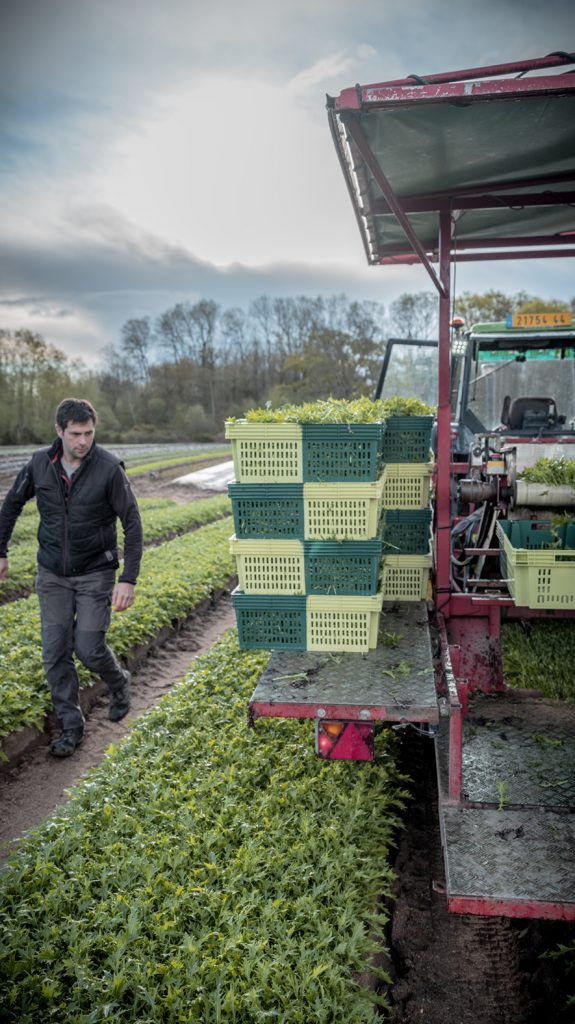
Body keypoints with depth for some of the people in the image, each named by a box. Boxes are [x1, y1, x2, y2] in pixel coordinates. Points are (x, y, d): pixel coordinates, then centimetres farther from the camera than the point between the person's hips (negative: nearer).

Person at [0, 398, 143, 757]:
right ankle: (71, 727, 21)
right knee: (55, 653, 5)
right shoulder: (40, 464, -5)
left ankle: (120, 683, 31)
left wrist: (129, 579, -19)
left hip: (96, 573, -3)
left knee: (89, 648, -2)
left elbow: (132, 522, -14)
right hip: (53, 575, 4)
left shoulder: (109, 468, -16)